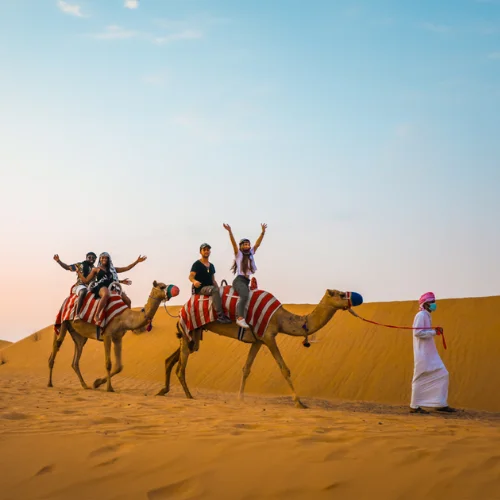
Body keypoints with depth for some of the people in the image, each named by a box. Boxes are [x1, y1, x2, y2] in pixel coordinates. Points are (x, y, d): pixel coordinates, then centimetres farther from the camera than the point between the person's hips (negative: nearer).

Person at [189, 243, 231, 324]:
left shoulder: (211, 266, 20)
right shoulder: (197, 264, 0)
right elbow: (191, 276, -11)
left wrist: (218, 288, 6)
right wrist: (194, 281, -34)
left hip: (210, 288, 7)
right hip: (200, 288, -7)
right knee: (214, 289, -36)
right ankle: (220, 315, -44)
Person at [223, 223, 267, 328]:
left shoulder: (251, 253, 17)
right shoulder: (239, 254, 2)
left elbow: (257, 244, 12)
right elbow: (234, 243, -10)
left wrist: (263, 232, 3)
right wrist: (230, 232, -24)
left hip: (247, 281, 8)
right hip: (239, 280, -8)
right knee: (245, 295, -32)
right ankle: (240, 318, -41)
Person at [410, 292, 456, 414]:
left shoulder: (427, 316, 18)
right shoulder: (421, 315, -11)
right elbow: (417, 332, -20)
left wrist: (435, 331, 4)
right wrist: (434, 332, -15)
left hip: (430, 354, 10)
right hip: (423, 354, -10)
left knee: (442, 375, 6)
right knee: (421, 379, -5)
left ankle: (441, 404, 8)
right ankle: (414, 406, 3)